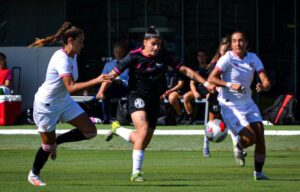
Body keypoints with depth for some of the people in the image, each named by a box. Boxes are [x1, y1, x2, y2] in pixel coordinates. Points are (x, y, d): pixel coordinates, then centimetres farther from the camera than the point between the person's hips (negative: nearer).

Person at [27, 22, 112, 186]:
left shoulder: (72, 55, 0)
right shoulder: (62, 59, -29)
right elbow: (71, 87, -38)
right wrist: (96, 81, -42)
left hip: (64, 101, 8)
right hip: (46, 104, -8)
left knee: (90, 131, -1)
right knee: (48, 146, 4)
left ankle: (56, 141, 17)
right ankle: (33, 175, 28)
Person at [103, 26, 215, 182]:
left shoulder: (164, 56, -2)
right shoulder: (134, 56, -10)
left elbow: (185, 70, 2)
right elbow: (113, 74, -8)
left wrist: (205, 83, -4)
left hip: (154, 100, 5)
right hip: (138, 97, -5)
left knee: (145, 141, 6)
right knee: (143, 129, -27)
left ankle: (117, 129, 35)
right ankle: (136, 172, -19)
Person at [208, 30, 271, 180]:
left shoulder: (253, 58, 1)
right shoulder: (227, 58, -12)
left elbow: (266, 82, -4)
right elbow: (211, 79, -18)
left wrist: (263, 86, -28)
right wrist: (230, 85, -30)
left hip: (248, 103, 5)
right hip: (230, 106, -5)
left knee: (260, 137, -5)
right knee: (250, 138, -16)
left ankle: (258, 172, 12)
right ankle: (238, 148, 20)